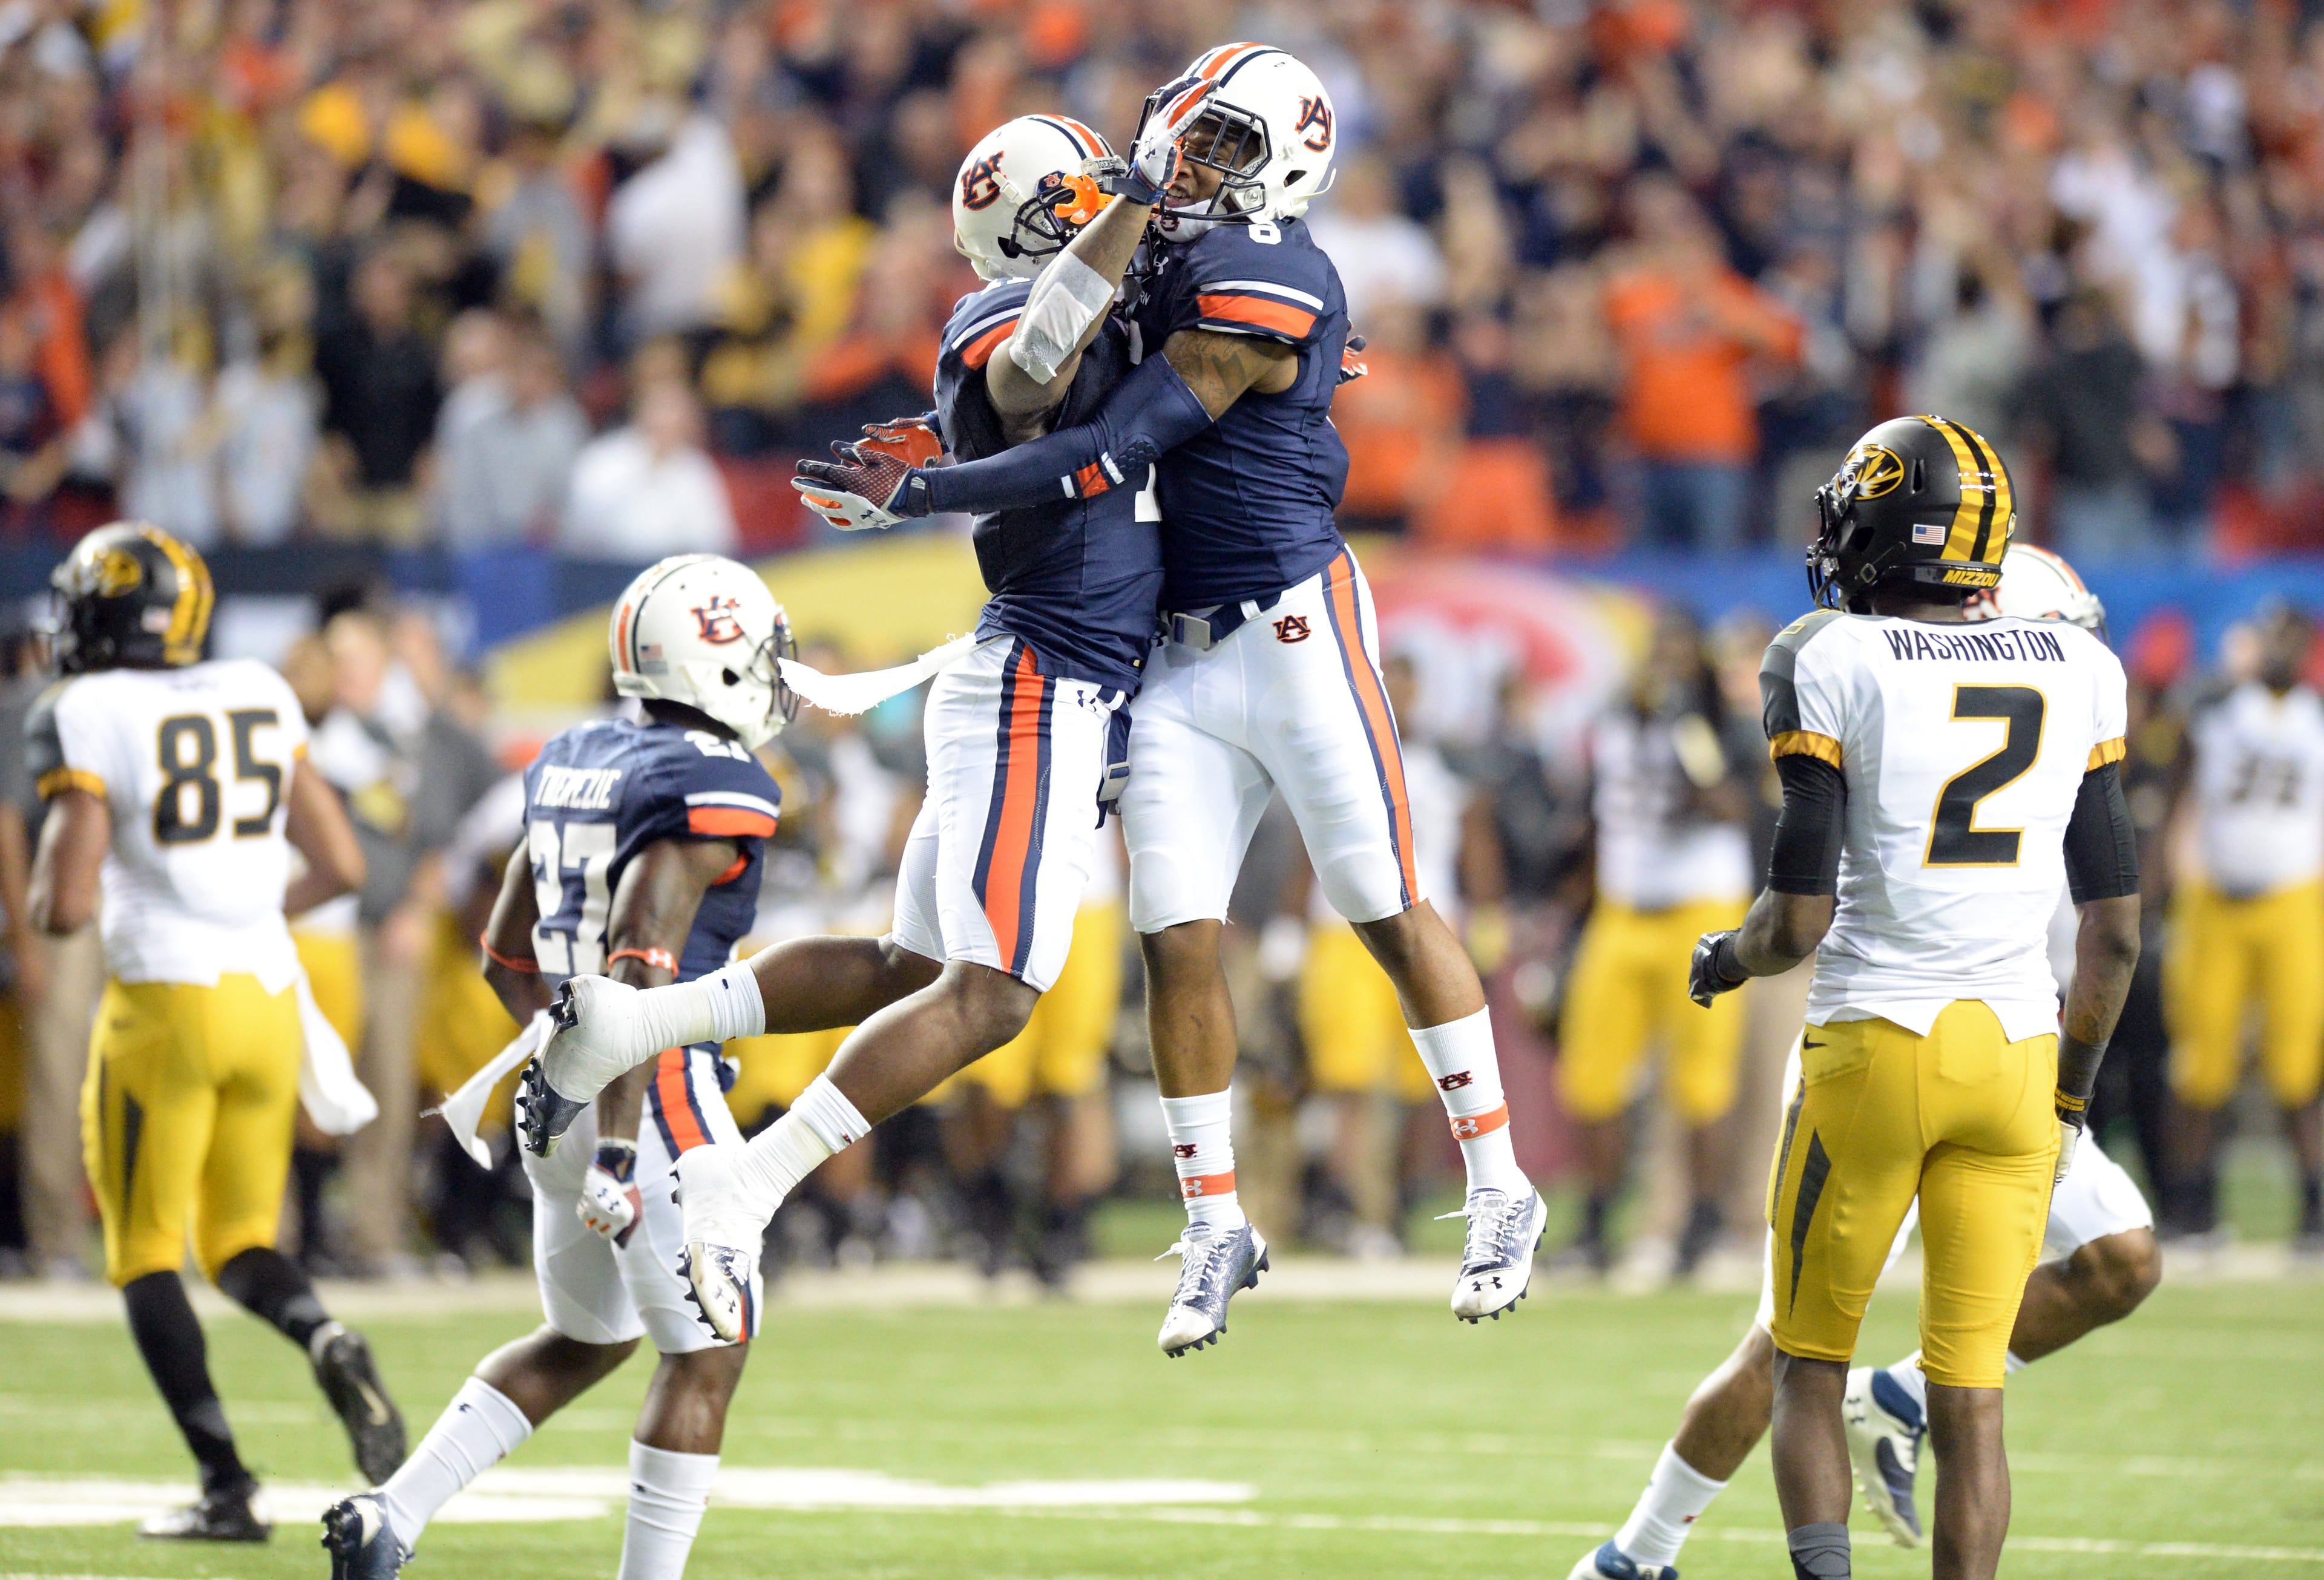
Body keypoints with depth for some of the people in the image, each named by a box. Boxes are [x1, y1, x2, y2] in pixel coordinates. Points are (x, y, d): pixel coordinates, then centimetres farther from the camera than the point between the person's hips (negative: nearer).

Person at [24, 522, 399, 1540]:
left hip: (163, 1000, -5)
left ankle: (225, 1484, -5)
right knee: (240, 1248, 17)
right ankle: (327, 1342, -17)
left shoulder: (91, 721, -8)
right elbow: (341, 865, 10)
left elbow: (65, 909, -14)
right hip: (268, 996, 5)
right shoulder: (260, 701, 9)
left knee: (146, 1258, 7)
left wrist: (46, 894, 10)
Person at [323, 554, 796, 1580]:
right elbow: (639, 969, -24)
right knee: (705, 1358, 2)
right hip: (654, 1102, -9)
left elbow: (506, 957, 19)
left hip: (557, 1098, 9)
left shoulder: (571, 765, 13)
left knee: (584, 1341, 21)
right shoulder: (710, 790, -14)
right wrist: (619, 1153, -26)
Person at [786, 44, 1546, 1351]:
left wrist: (920, 494, -19)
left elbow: (1112, 456, -21)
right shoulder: (1188, 264, 10)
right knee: (1179, 939, 2)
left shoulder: (1260, 285, -17)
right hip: (1185, 656, 8)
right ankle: (1218, 1231, 10)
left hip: (1296, 630, -8)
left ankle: (1502, 1194, 11)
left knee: (1392, 912, 0)